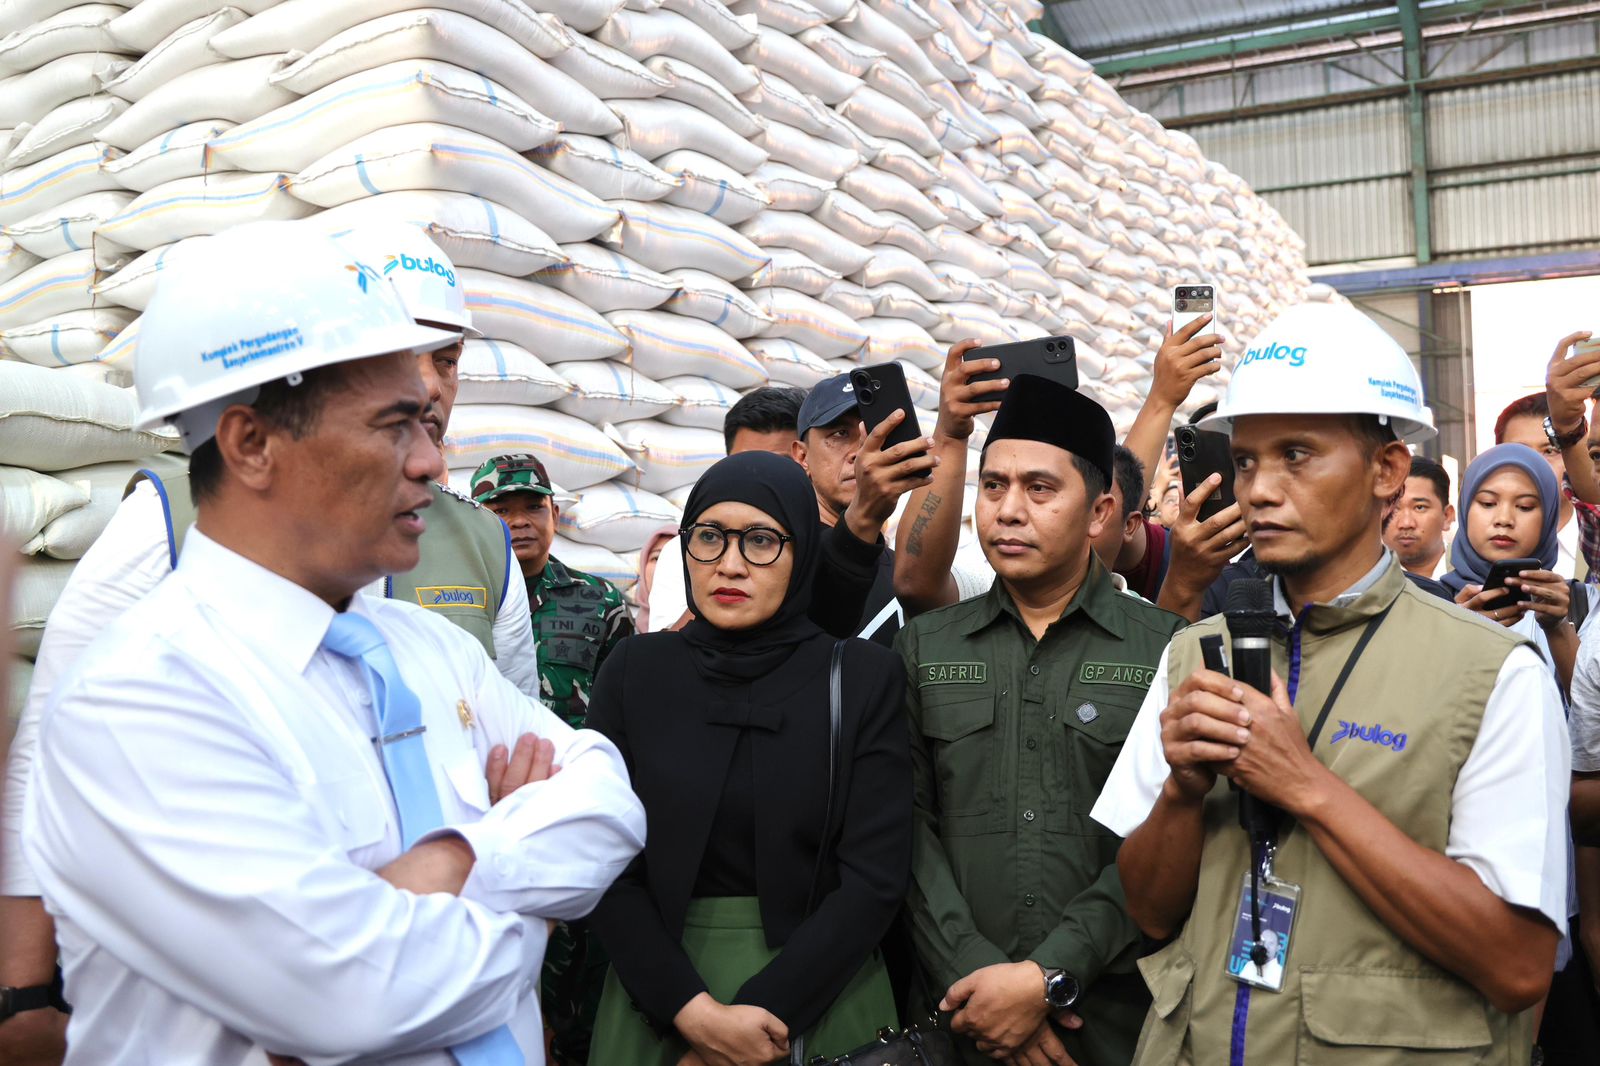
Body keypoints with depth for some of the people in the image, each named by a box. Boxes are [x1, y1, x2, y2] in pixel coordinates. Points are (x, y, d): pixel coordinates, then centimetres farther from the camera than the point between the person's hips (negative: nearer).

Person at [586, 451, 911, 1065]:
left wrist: (760, 1009, -17)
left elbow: (874, 878, -10)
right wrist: (693, 1010, -16)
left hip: (821, 996, -1)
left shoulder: (863, 678, -6)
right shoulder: (635, 671, -2)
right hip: (660, 987, 1)